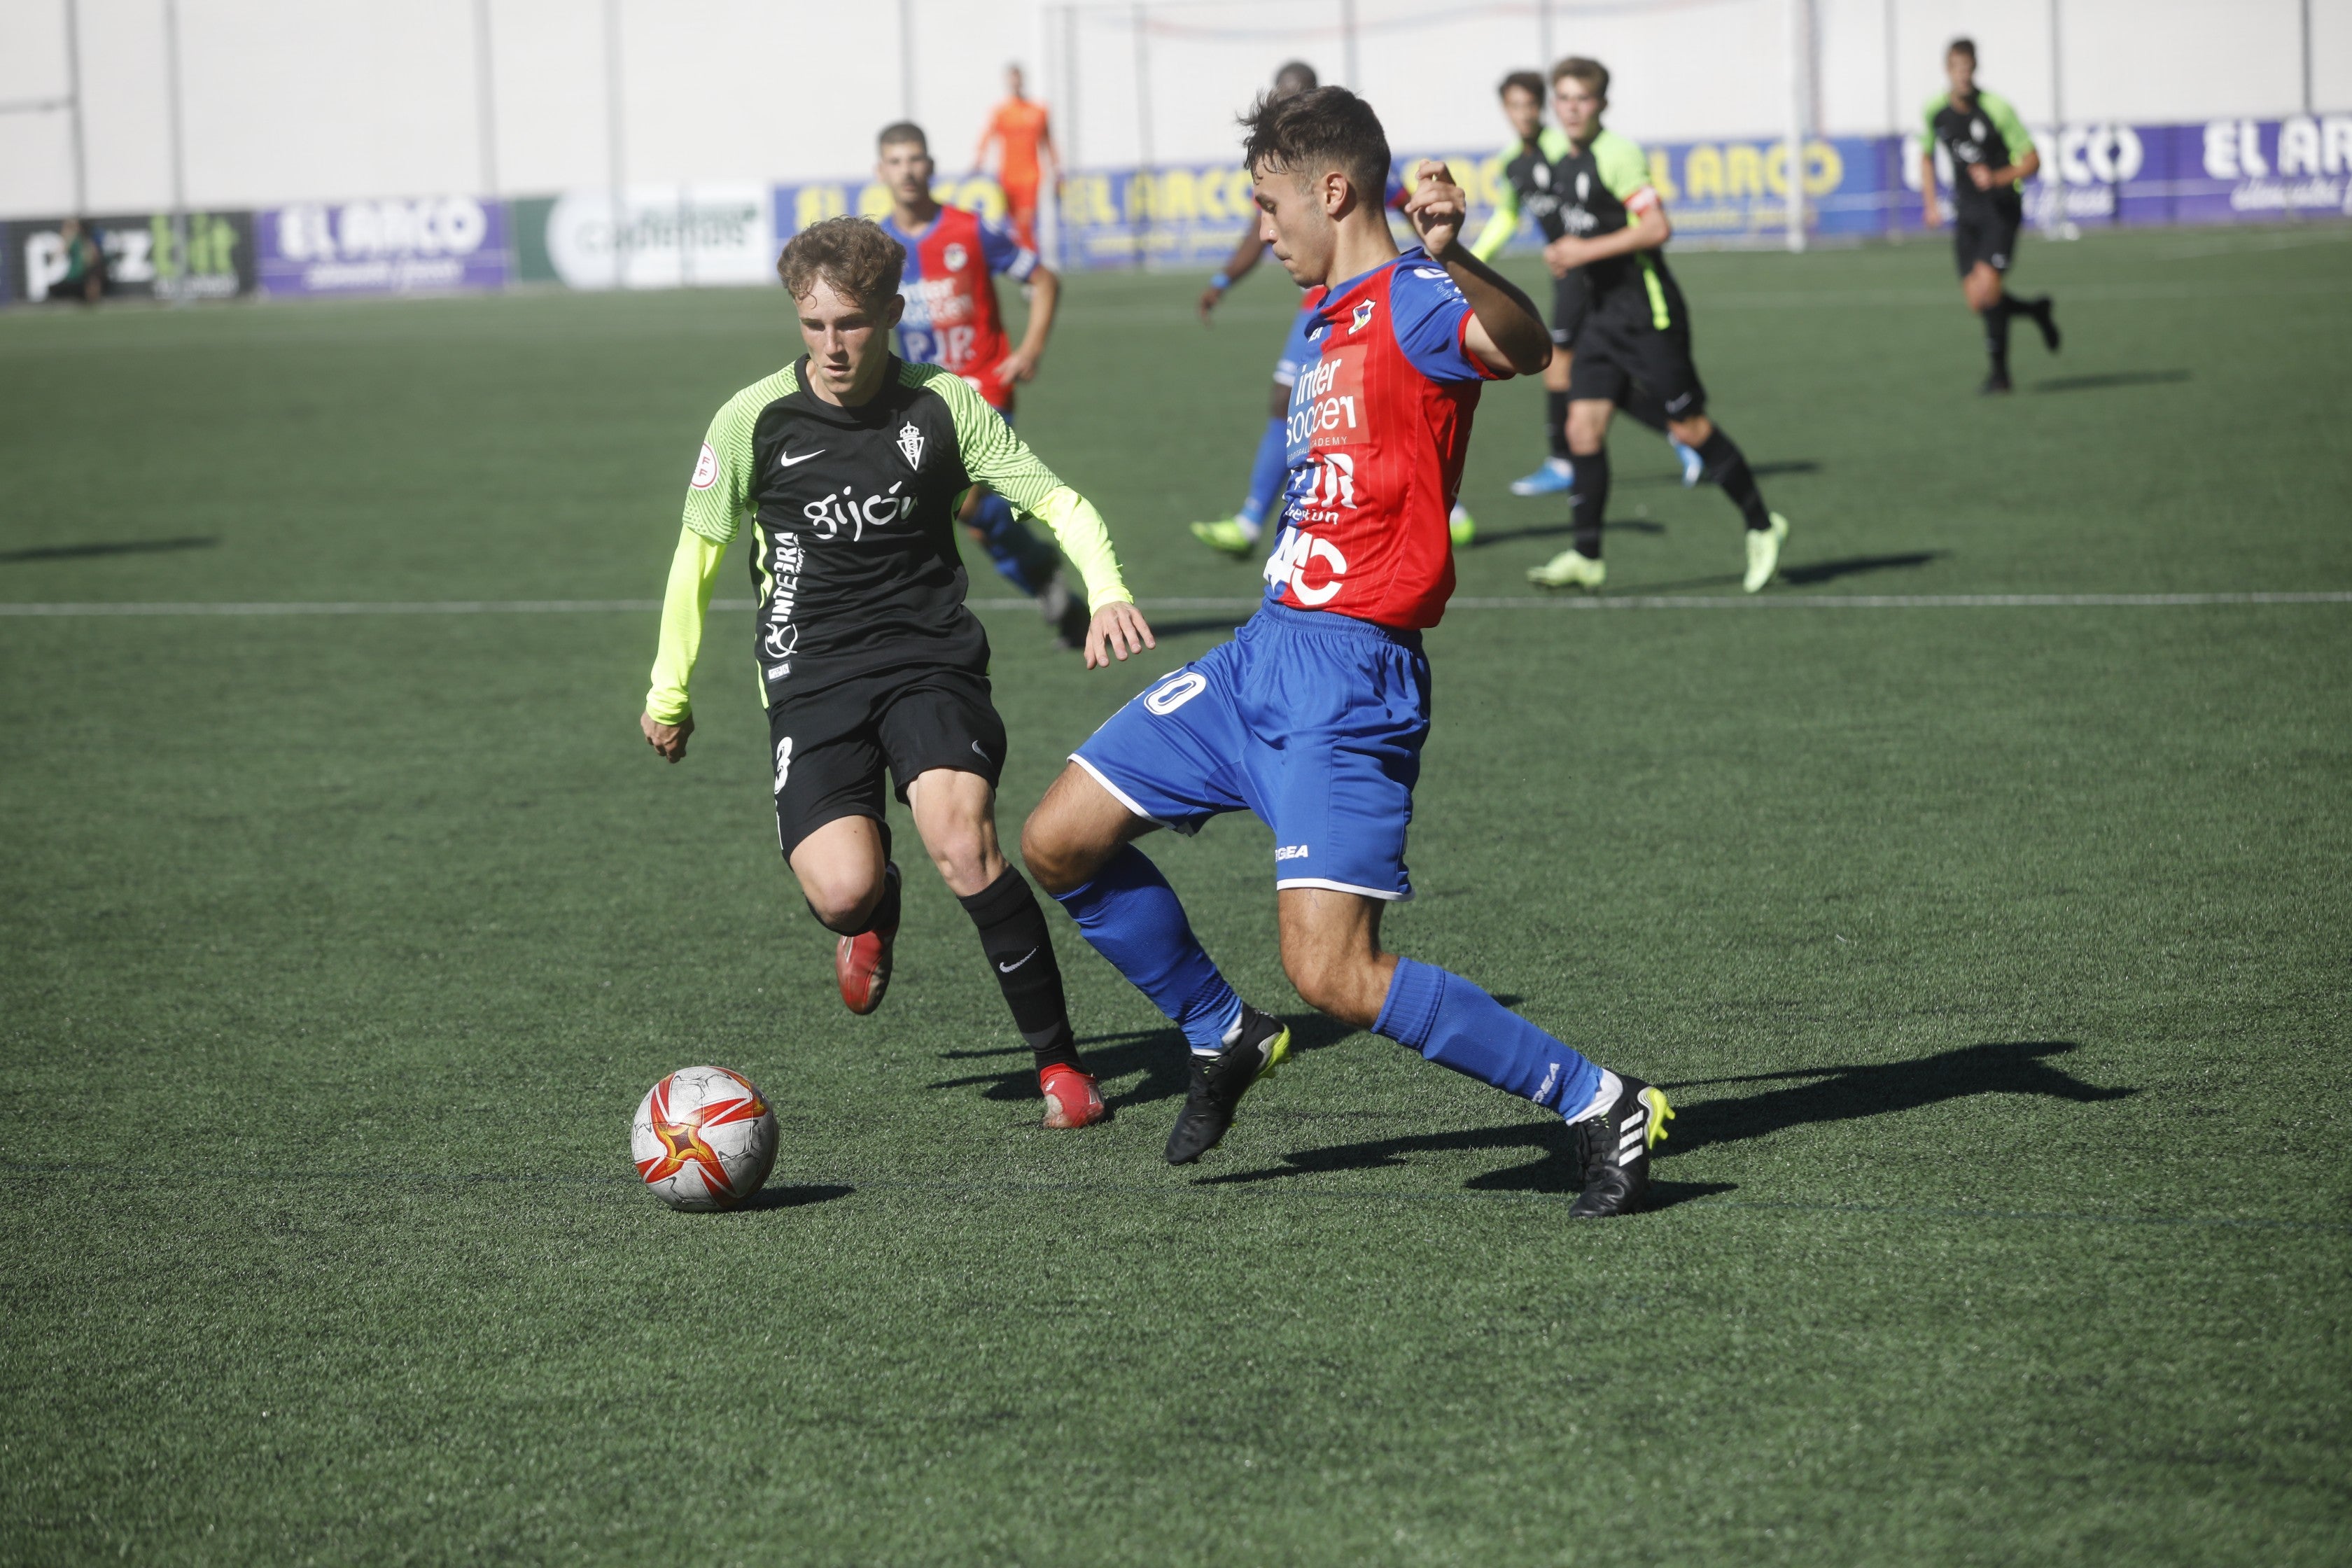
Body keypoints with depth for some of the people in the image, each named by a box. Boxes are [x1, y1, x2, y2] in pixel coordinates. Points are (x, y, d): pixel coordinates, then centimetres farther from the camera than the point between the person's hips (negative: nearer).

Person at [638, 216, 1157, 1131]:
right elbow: (700, 549, 12)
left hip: (929, 657, 0)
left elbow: (1058, 501, 0)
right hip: (813, 677, 0)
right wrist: (669, 692, 18)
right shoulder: (755, 420, -1)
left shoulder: (943, 406, -1)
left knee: (962, 844, -26)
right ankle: (874, 917, 21)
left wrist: (1107, 592, -19)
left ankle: (1059, 1061, -10)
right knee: (841, 891, -21)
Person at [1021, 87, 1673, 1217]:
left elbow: (1522, 348, -38)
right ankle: (1224, 1038, 30)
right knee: (1059, 845, 12)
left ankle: (1600, 1107, -7)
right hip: (1267, 649, 9)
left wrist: (1453, 256, -55)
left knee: (1334, 976, -17)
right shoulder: (1334, 315, 14)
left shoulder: (1411, 301, -15)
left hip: (1347, 672, -9)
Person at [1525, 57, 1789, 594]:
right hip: (1604, 315, 8)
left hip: (1648, 312, -8)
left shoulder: (1616, 155, -14)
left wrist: (1588, 250, -20)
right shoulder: (1566, 165, 13)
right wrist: (1567, 253, 11)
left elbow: (1656, 228, -21)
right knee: (1584, 426, -3)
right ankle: (1586, 557, -3)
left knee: (1690, 428, -1)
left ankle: (1761, 526, 14)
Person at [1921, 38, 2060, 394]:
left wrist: (1997, 178, -26)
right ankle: (2036, 311, 29)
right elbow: (1927, 156, 19)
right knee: (1976, 301, -1)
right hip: (1966, 212, 5)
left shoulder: (1997, 109, -15)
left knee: (1987, 289, -19)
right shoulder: (1935, 110, -1)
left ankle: (1999, 371, -5)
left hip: (2002, 207, -5)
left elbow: (2032, 161, -10)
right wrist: (1930, 204, 9)